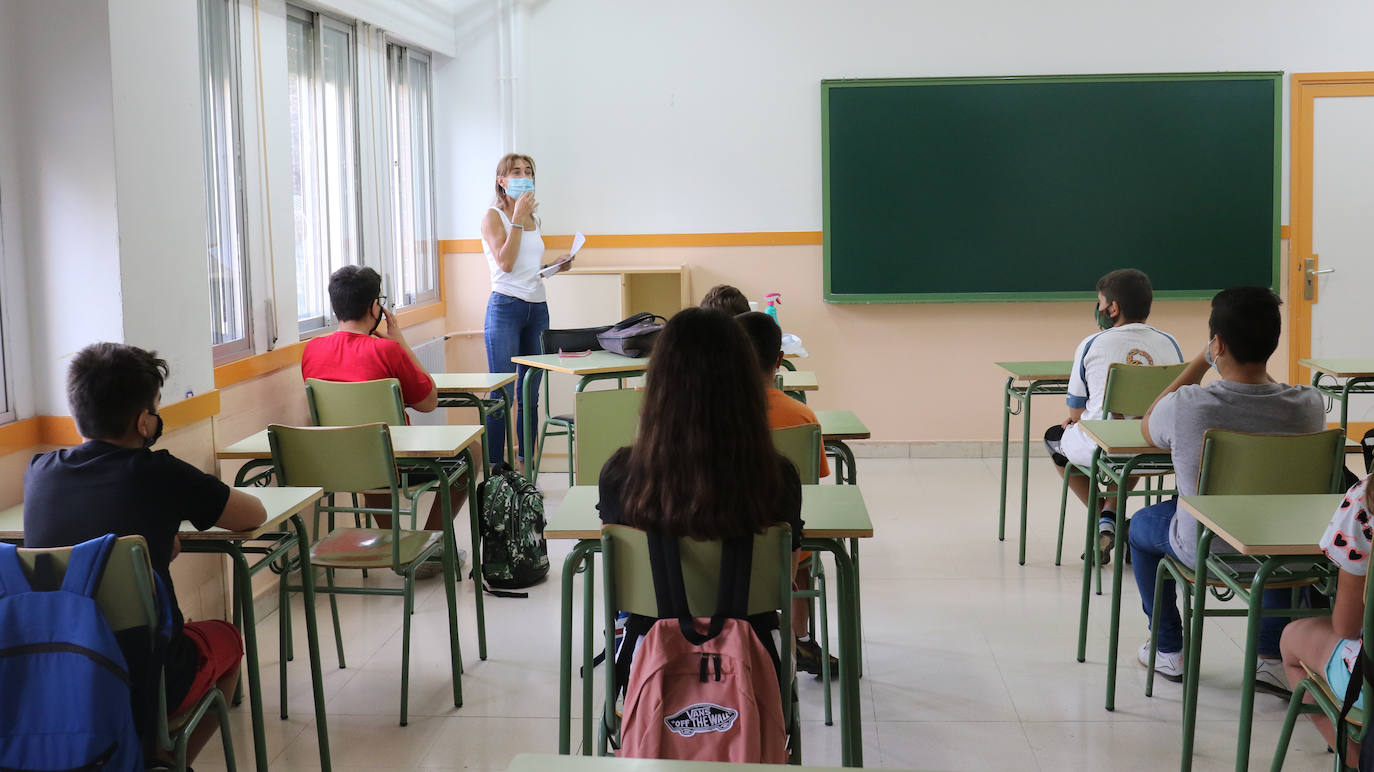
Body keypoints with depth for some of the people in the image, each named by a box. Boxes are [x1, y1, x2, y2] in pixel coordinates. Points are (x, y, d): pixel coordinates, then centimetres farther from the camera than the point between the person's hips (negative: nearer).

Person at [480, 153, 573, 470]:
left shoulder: (532, 217, 16)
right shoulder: (493, 217, -3)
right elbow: (506, 263, -16)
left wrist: (555, 266, 7)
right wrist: (518, 219, -12)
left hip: (537, 307, 7)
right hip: (506, 306, -7)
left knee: (531, 393, 9)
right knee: (503, 394, -8)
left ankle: (527, 464, 17)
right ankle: (494, 468, -4)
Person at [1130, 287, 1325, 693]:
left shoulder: (1186, 405, -27)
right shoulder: (1309, 405, -20)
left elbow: (1147, 429, -1)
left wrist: (1200, 363, 0)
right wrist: (1258, 365, 4)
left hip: (1204, 551, -2)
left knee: (1141, 523, 30)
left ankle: (1169, 651, 37)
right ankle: (1272, 656, 32)